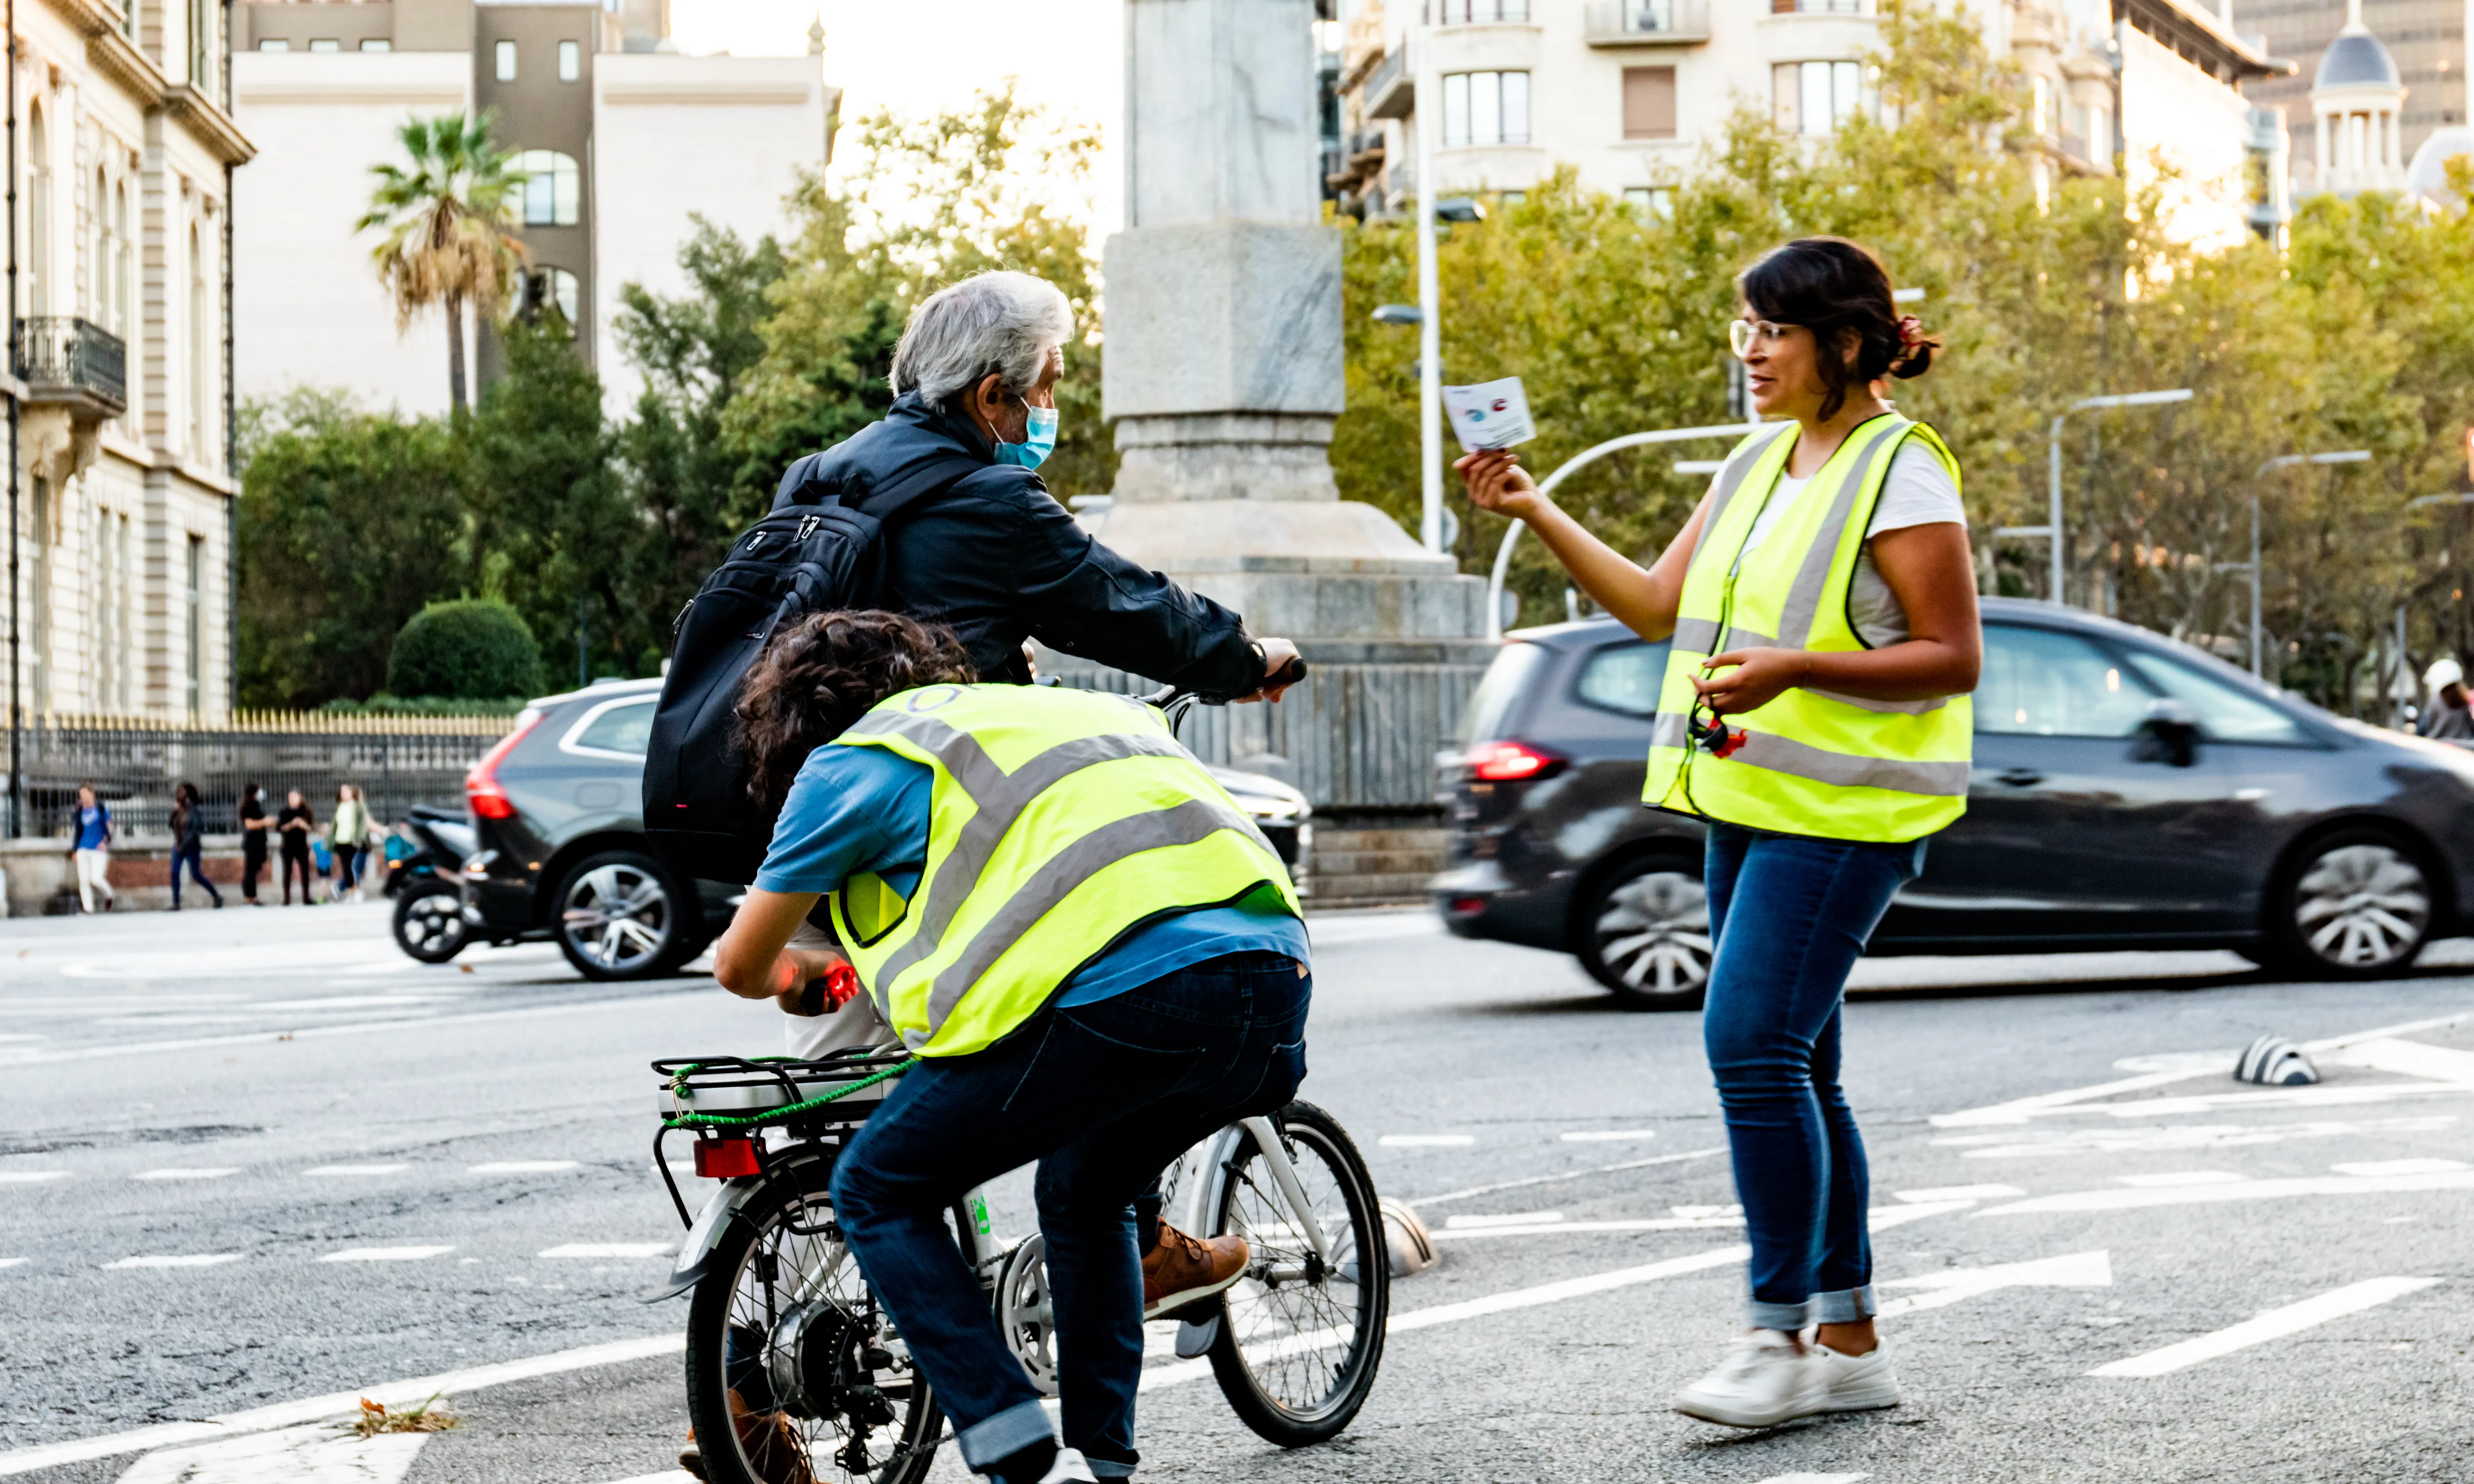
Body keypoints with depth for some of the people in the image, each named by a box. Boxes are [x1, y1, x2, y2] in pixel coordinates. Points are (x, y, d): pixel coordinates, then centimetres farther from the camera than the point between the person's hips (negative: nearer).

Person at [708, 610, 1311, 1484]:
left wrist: (791, 973, 50)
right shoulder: (1069, 707, 36)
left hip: (1114, 987, -7)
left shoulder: (850, 763, 17)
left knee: (877, 1194, 12)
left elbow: (741, 967, 28)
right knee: (1083, 1198, 33)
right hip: (1277, 983, 7)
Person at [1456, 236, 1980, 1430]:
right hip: (1749, 797, 9)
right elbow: (1655, 606, 18)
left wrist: (1796, 668, -23)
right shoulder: (1756, 467, 16)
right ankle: (1849, 1340, 14)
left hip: (1841, 811, -9)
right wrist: (1536, 513, 9)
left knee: (1752, 1043, -16)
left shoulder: (1900, 474, -9)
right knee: (1791, 1068, 8)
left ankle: (1781, 1337, -10)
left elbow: (1953, 657, -12)